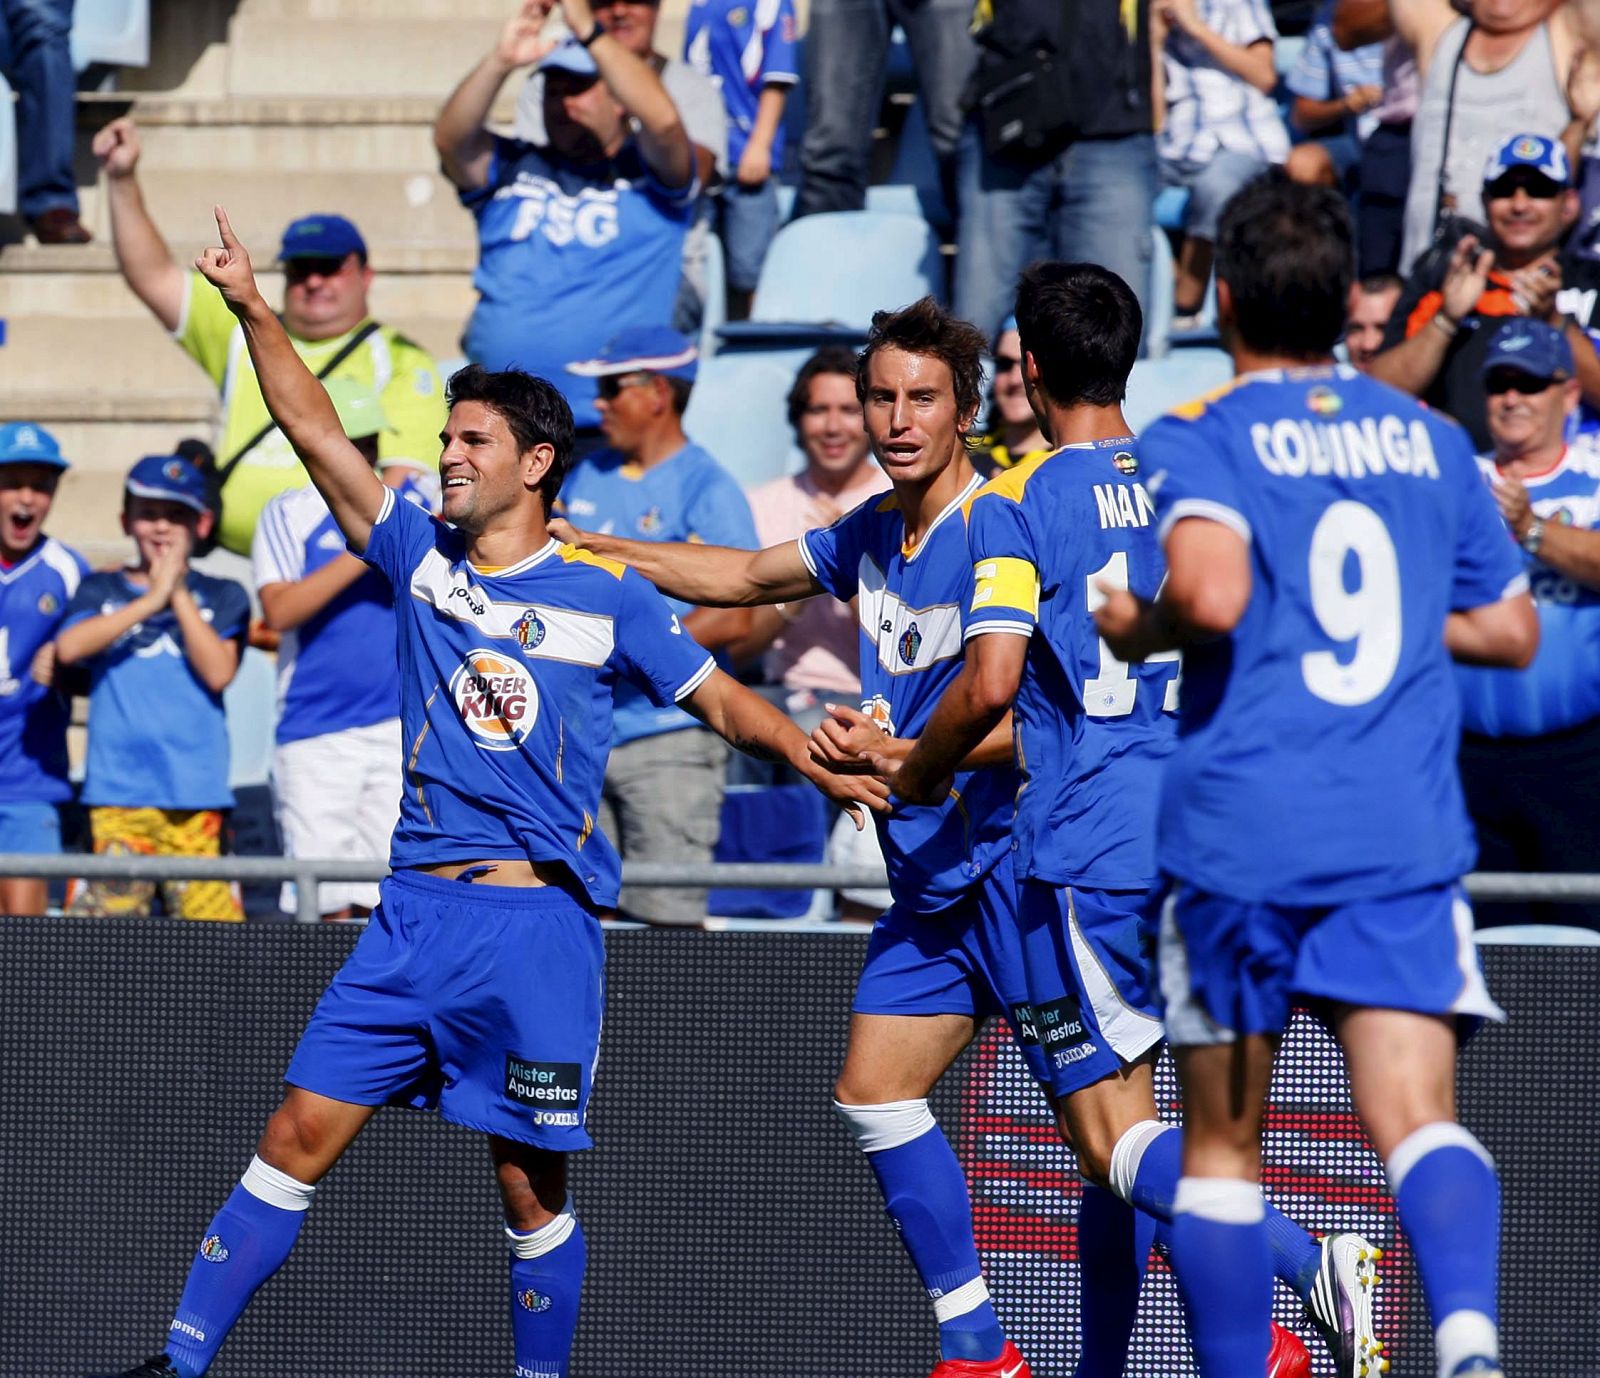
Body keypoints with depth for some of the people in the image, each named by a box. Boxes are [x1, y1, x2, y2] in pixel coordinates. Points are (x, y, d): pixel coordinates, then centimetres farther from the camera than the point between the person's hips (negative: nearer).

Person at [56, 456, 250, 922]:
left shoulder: (221, 598, 13)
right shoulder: (100, 591, 14)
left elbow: (219, 672, -3)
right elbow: (68, 647, -6)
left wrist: (179, 595, -3)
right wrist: (150, 601, -7)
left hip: (195, 792, 0)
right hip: (116, 791, 0)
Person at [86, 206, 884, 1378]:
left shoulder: (609, 601, 2)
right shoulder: (424, 561, 10)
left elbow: (721, 699, 5)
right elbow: (315, 430, 7)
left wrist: (823, 765, -9)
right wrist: (255, 310, -1)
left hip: (538, 921, -3)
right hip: (414, 913, 3)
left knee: (531, 1185, 1)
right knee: (301, 1137, -1)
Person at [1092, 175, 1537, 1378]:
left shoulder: (1200, 441, -2)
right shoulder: (1431, 440, 12)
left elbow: (1211, 593, -21)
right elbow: (1512, 630, 19)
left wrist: (1137, 627, -1)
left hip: (1241, 830, -2)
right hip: (1406, 835, 2)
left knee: (1221, 1147, 12)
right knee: (1419, 1115, -11)